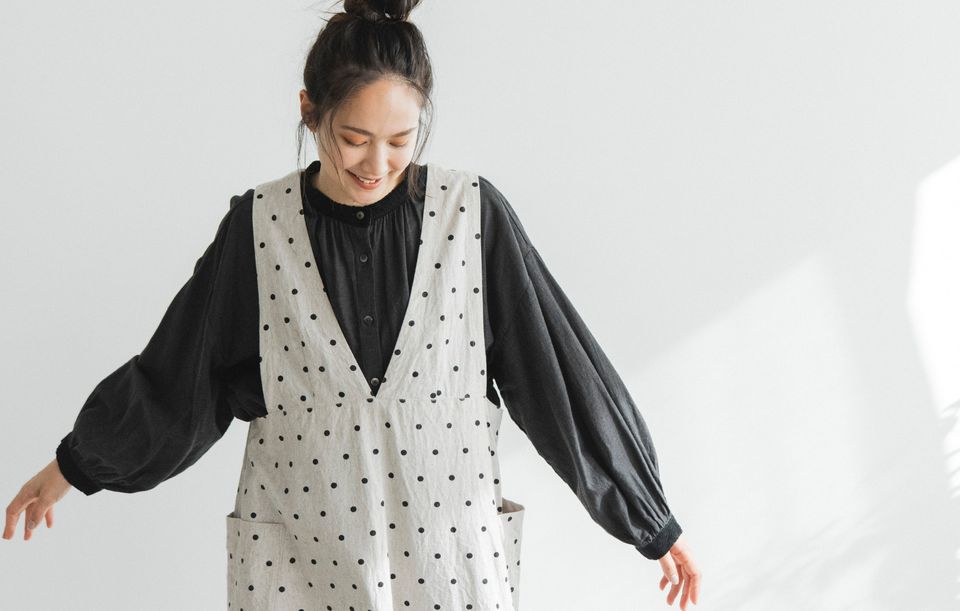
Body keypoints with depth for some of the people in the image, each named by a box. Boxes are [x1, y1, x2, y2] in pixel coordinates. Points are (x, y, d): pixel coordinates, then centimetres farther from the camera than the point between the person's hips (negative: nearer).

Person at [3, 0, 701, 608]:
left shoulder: (473, 213, -5)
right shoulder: (259, 226, -4)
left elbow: (560, 369, -2)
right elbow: (172, 374, 9)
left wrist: (653, 523, 2)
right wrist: (72, 466, 19)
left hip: (452, 553, 0)